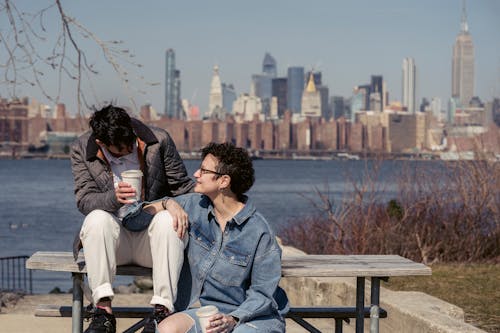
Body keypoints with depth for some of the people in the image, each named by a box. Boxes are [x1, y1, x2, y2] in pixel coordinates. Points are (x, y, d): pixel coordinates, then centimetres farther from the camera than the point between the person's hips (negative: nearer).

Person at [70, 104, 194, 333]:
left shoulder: (159, 141, -4)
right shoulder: (82, 149, -3)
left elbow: (183, 186, 6)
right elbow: (84, 200, -11)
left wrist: (178, 206, -14)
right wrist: (114, 198, -31)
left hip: (153, 237, 0)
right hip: (113, 239, 0)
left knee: (167, 220, -32)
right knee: (97, 218, -31)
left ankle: (162, 309, -33)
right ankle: (103, 309, -33)